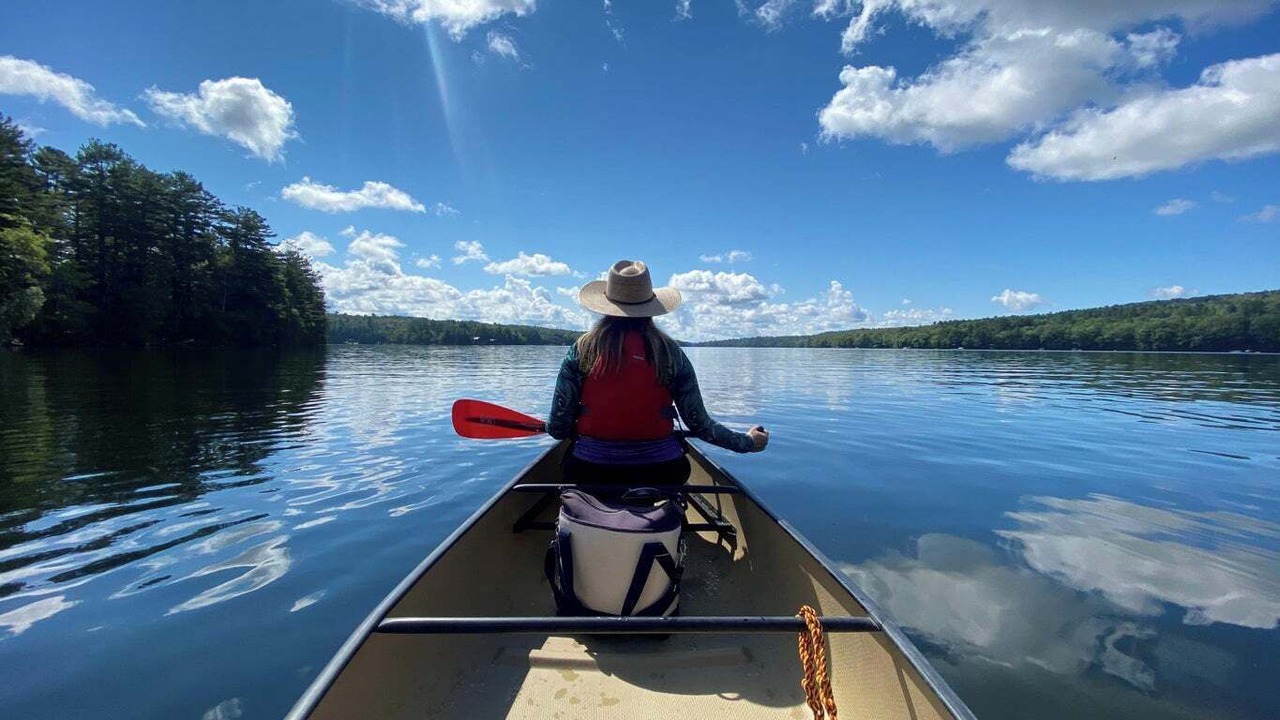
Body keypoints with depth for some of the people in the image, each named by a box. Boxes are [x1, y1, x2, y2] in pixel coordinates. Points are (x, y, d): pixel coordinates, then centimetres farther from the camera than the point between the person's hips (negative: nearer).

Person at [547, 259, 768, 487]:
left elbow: (558, 429, -3)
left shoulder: (582, 349, -4)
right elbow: (700, 425, -2)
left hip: (590, 471, 0)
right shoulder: (670, 352, -4)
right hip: (660, 473, 1)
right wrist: (748, 441, 14)